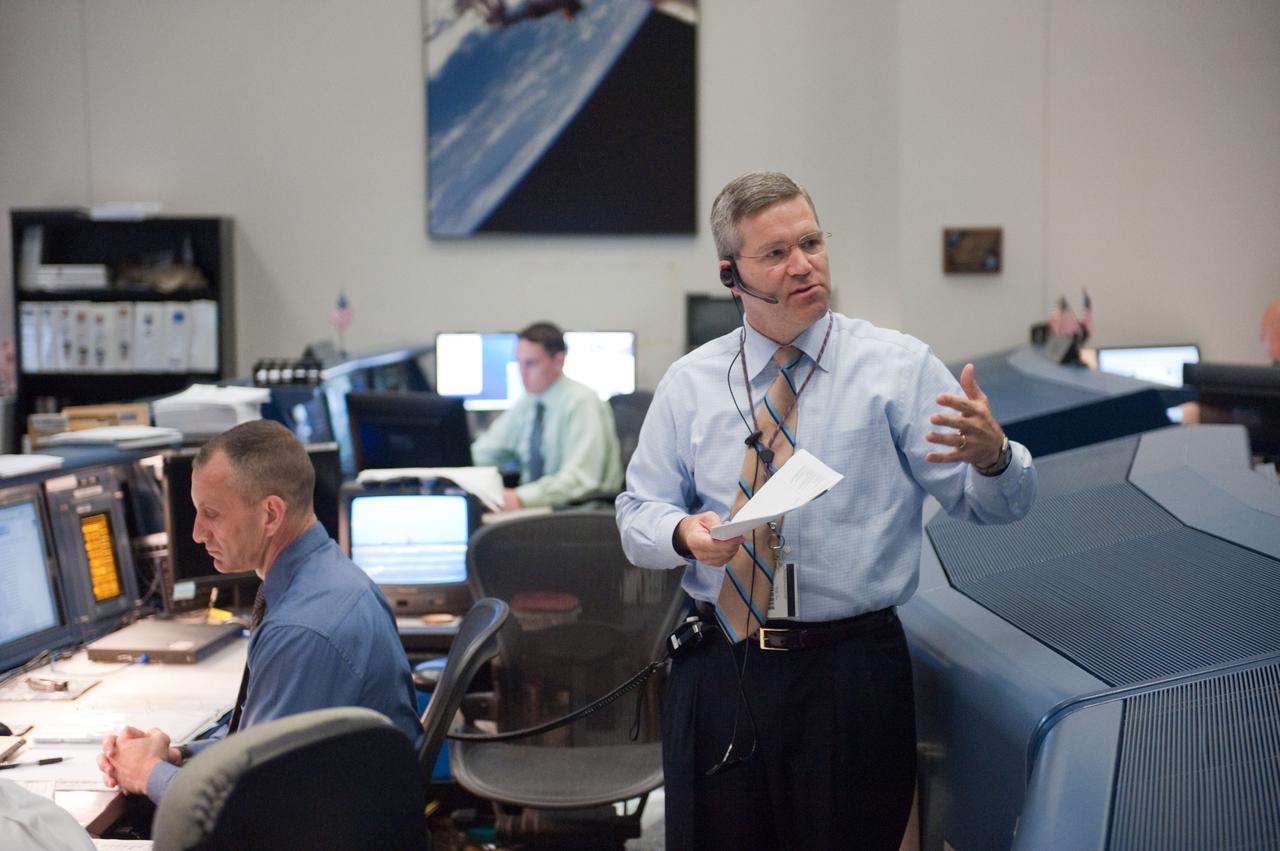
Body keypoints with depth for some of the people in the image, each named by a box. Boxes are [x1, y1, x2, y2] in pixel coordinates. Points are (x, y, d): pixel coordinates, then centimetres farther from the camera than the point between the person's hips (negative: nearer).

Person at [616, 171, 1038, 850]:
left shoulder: (899, 366, -1)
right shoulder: (690, 382, 6)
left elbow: (994, 504, -5)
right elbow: (637, 514, 7)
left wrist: (991, 455, -28)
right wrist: (686, 531, -16)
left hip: (850, 675, -2)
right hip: (716, 672, 2)